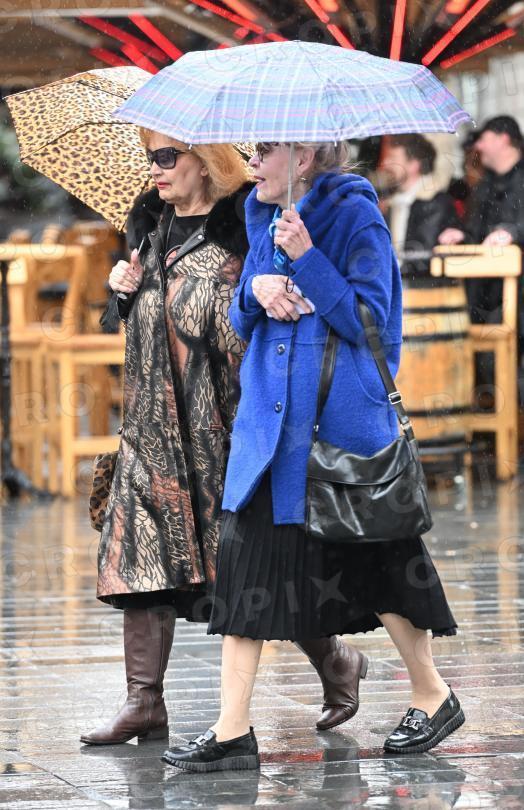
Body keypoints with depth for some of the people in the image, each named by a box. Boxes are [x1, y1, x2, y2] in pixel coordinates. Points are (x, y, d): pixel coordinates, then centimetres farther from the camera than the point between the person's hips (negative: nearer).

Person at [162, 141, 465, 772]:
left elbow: (369, 318, -14)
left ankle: (434, 697, 23)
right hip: (269, 420, 6)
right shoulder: (265, 219, 12)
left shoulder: (356, 216, -8)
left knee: (370, 559, 3)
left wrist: (305, 259, -20)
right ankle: (233, 732, -1)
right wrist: (257, 288, -5)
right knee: (244, 553, -2)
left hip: (341, 421, -6)